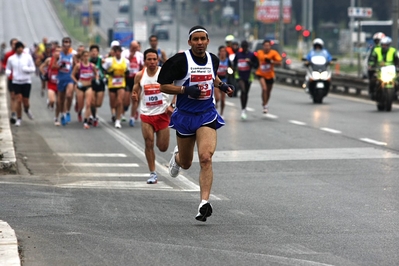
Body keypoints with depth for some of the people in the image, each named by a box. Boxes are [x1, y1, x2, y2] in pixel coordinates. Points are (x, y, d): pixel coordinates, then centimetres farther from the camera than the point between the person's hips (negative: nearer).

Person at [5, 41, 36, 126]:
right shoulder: (11, 58, 3)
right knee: (18, 100, -10)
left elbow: (33, 69, 2)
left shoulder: (28, 57, 0)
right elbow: (8, 69, 13)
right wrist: (8, 72, -12)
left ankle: (27, 110, 37)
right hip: (16, 82, 0)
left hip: (26, 82, 0)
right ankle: (19, 119, 3)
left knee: (25, 102, 1)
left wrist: (26, 69, -19)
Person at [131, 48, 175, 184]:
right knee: (149, 144, -7)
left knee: (163, 147, 2)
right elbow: (136, 95, 8)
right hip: (146, 114, 1)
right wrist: (134, 97, -17)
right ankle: (153, 173, 3)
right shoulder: (139, 76, 0)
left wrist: (172, 105, -12)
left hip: (162, 113, -1)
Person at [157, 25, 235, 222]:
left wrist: (222, 85, 8)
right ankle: (177, 156, 55)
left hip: (207, 115, 1)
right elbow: (163, 86, -11)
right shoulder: (180, 61, -12)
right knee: (186, 164, 15)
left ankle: (204, 203, -21)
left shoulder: (213, 59, 3)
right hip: (185, 116, -1)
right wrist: (186, 90, -23)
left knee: (205, 158, -19)